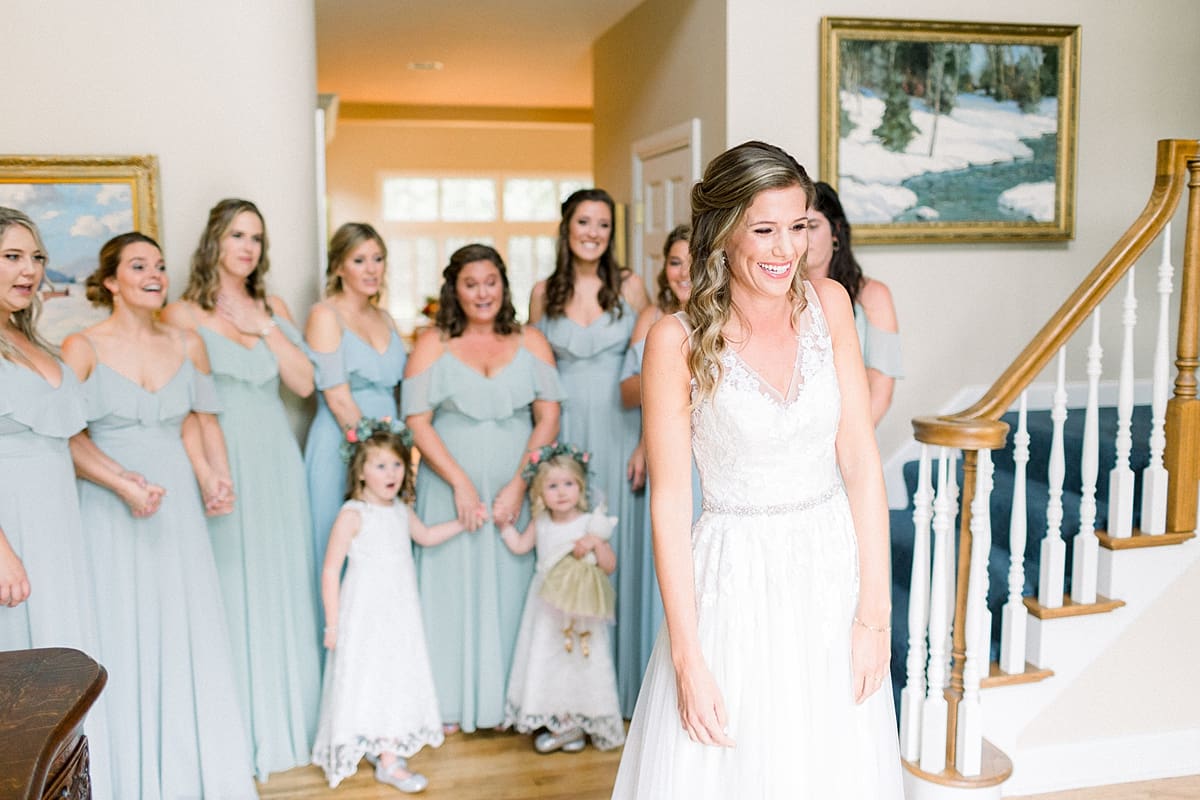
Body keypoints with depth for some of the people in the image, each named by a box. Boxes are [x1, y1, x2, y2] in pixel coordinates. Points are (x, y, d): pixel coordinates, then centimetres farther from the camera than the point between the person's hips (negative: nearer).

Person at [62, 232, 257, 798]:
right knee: (122, 638, 2)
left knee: (188, 632, 8)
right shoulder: (83, 347, -5)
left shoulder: (187, 345, 7)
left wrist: (212, 477, -1)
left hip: (177, 504, 4)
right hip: (110, 512, -4)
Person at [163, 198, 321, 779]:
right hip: (220, 462, -4)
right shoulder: (184, 315, -3)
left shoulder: (273, 310, 12)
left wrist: (266, 328, -6)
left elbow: (304, 382, 2)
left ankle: (285, 718, 25)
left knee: (282, 586, 10)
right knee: (230, 588, -1)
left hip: (276, 459, 5)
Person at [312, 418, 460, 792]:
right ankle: (388, 761, 6)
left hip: (400, 614, 7)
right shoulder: (353, 515, -16)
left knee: (399, 678, 12)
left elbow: (426, 535, 27)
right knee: (371, 680, -2)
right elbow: (330, 570, -15)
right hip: (366, 616, -7)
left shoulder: (401, 510, 6)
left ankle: (390, 746, 26)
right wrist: (333, 622, -15)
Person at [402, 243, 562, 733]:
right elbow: (417, 421, -4)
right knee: (452, 585, 4)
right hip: (450, 487, -1)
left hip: (516, 489, 1)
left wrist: (519, 485, -10)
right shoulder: (433, 344, 2)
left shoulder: (530, 343, 5)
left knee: (510, 587, 6)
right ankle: (452, 704, 16)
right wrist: (461, 483, -13)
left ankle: (504, 699, 19)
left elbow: (548, 418, 0)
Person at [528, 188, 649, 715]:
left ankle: (620, 679, 16)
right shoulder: (544, 293, 6)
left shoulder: (630, 286, 1)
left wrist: (647, 443, -6)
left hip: (618, 430, -1)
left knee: (616, 546, 3)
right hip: (563, 430, 1)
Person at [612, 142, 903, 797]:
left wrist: (873, 610, -6)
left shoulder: (828, 304, -2)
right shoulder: (678, 340, -12)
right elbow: (669, 502, -11)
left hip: (835, 569, 4)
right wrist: (687, 657, -12)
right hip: (735, 580, -3)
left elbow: (860, 460, -2)